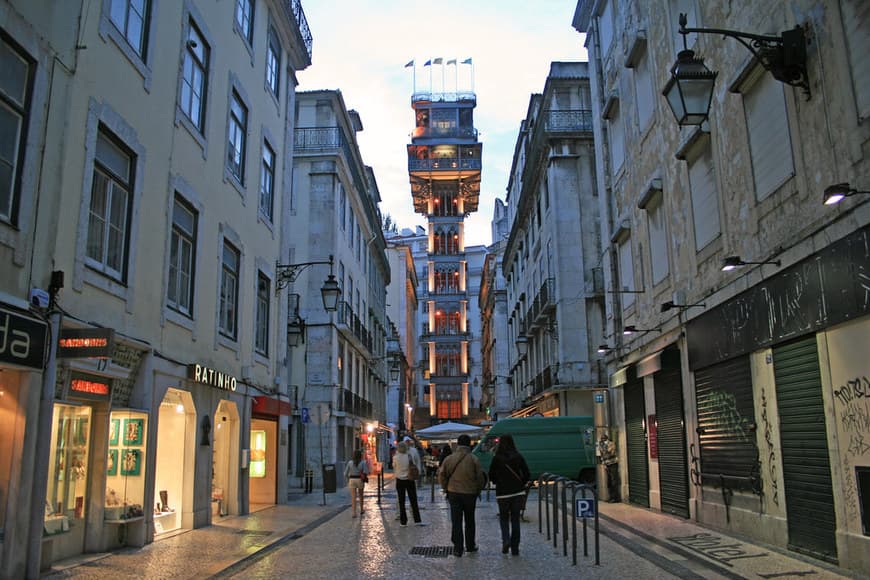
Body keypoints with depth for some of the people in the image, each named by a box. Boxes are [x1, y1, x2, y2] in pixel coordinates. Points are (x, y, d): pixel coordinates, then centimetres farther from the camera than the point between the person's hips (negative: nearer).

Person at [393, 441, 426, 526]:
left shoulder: (395, 457, -10)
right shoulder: (410, 456, -11)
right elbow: (414, 467, -3)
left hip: (400, 480, 0)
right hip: (410, 480, 0)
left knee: (401, 502, 7)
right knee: (413, 500, 5)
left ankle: (403, 521, 7)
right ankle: (417, 520, 3)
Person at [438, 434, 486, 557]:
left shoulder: (449, 459, -2)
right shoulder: (473, 459, -8)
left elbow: (441, 476, 1)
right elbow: (480, 478, -5)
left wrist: (446, 489, 14)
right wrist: (478, 490, 11)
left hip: (453, 493, 1)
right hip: (470, 493, -1)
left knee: (456, 521, 4)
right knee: (469, 521, 15)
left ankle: (458, 548, 2)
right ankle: (470, 546, 25)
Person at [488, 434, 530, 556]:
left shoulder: (496, 458, -8)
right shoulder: (519, 457, -3)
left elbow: (491, 476, -4)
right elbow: (527, 475, -2)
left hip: (502, 493, -2)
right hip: (518, 492, 2)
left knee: (504, 518, 16)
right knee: (515, 519, 11)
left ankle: (506, 539, -7)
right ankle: (515, 548, 12)